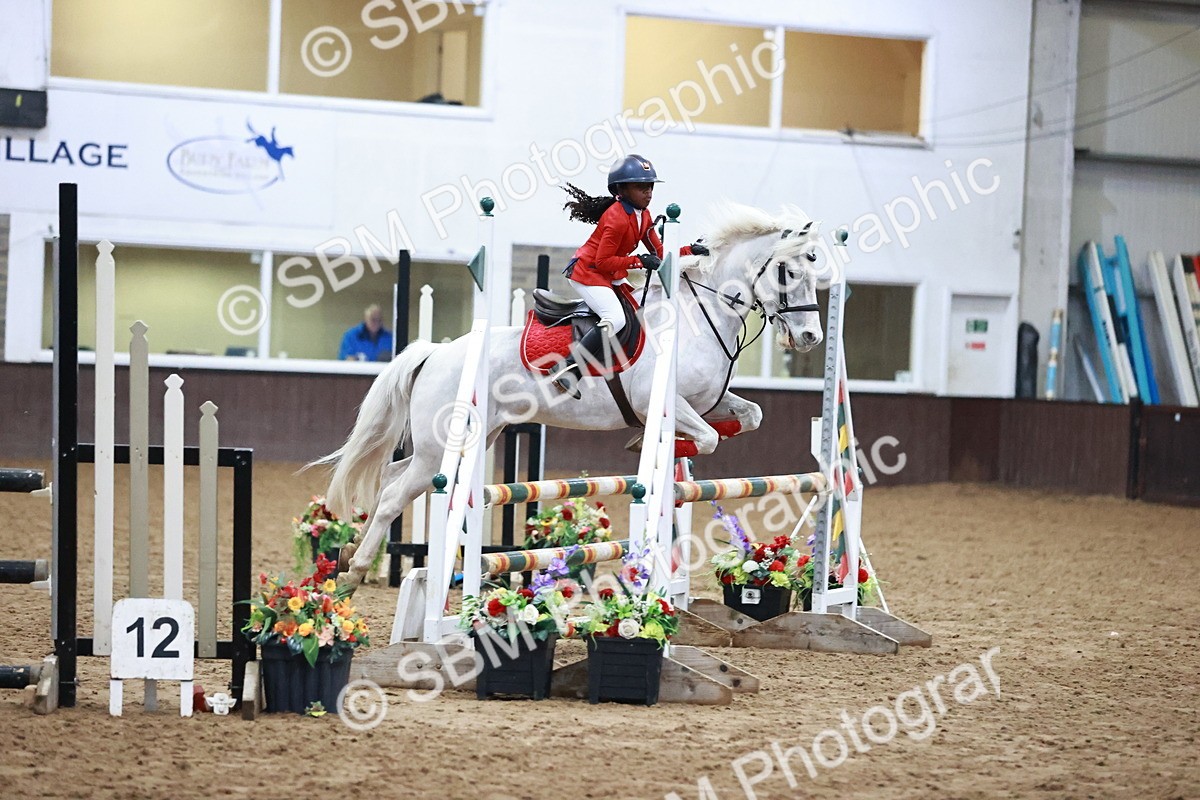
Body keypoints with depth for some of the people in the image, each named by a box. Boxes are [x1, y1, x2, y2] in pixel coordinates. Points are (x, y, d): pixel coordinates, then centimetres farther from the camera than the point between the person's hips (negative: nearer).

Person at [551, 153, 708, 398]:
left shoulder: (643, 216, 6)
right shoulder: (617, 218, -23)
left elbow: (659, 254, 9)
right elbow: (603, 261, -24)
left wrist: (689, 251, -3)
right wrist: (639, 261, -26)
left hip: (611, 275, 10)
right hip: (588, 272, -10)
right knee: (615, 319, -27)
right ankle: (569, 371, -28)